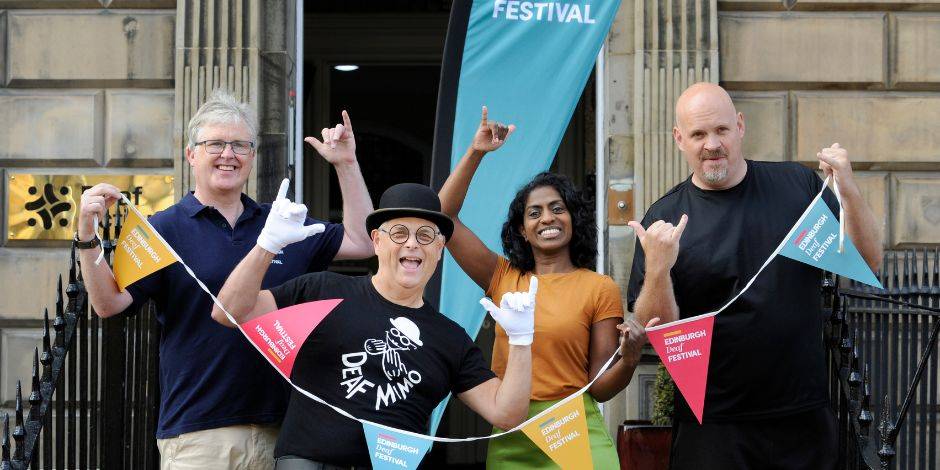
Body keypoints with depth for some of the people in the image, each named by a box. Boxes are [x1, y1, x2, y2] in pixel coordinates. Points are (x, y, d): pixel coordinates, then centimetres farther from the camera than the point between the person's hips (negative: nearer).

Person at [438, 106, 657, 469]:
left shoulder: (600, 289, 0)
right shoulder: (503, 278, 8)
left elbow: (599, 387, 0)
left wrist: (629, 359, -20)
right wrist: (475, 153, 1)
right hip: (509, 441, 3)